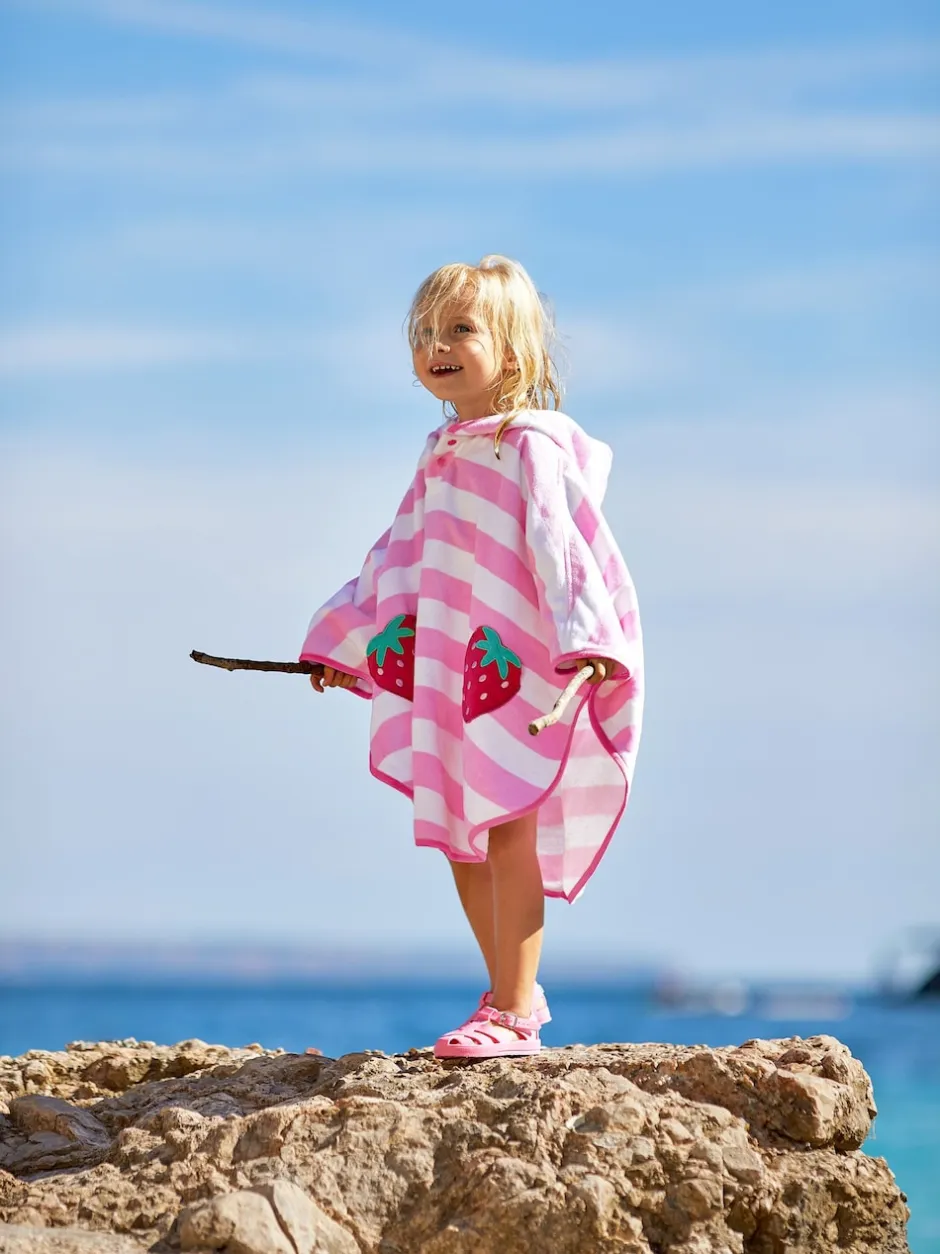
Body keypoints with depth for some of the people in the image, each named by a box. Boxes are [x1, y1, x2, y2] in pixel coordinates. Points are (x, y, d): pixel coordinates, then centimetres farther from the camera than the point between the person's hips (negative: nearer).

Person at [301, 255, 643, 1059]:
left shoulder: (531, 447, -11)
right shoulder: (443, 457, 14)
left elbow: (561, 542, -22)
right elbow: (400, 554, 25)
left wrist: (585, 642, -33)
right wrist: (344, 644, 31)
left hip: (524, 670, -8)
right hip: (454, 674, 8)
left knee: (507, 832, -8)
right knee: (461, 841, 10)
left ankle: (513, 1017, -5)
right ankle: (513, 994, 22)